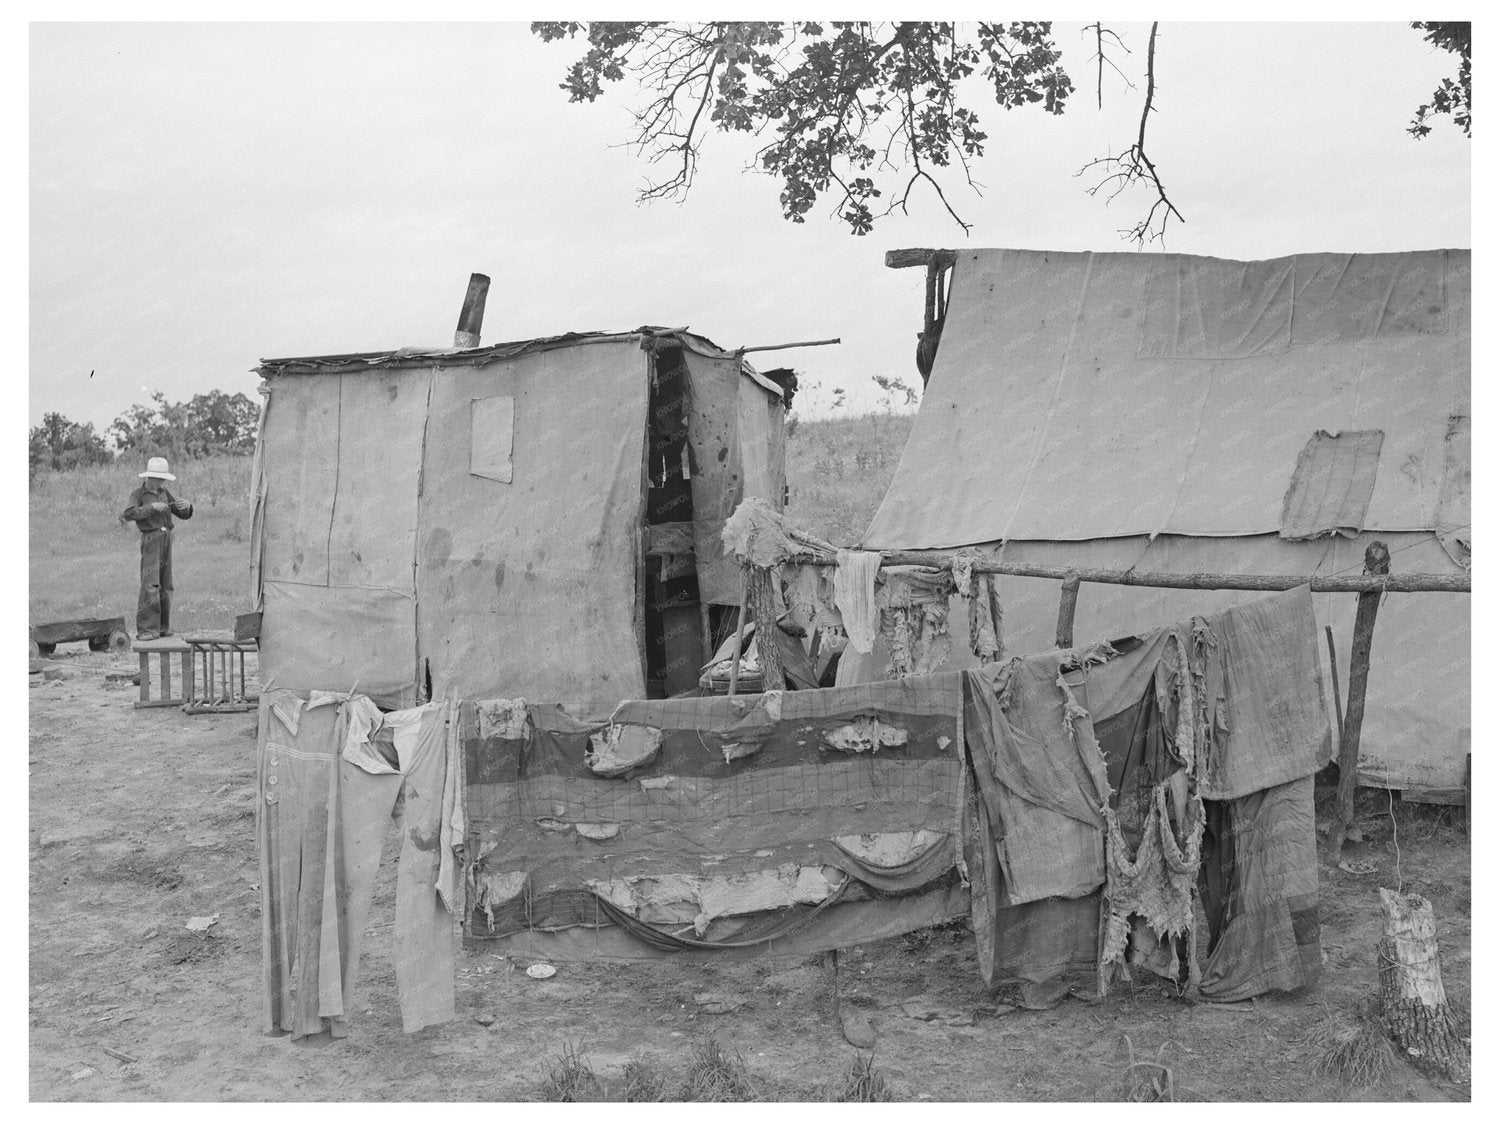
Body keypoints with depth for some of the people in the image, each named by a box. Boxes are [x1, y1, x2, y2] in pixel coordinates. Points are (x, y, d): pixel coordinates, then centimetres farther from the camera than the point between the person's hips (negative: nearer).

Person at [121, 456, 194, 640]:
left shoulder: (164, 493, 15)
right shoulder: (138, 494, 1)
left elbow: (184, 515, 16)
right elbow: (129, 513, -17)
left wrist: (186, 506, -6)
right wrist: (152, 507, -22)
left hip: (166, 539, 6)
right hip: (150, 540, -6)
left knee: (165, 585, 8)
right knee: (150, 585, -14)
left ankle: (162, 627, 15)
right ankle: (146, 629, -16)